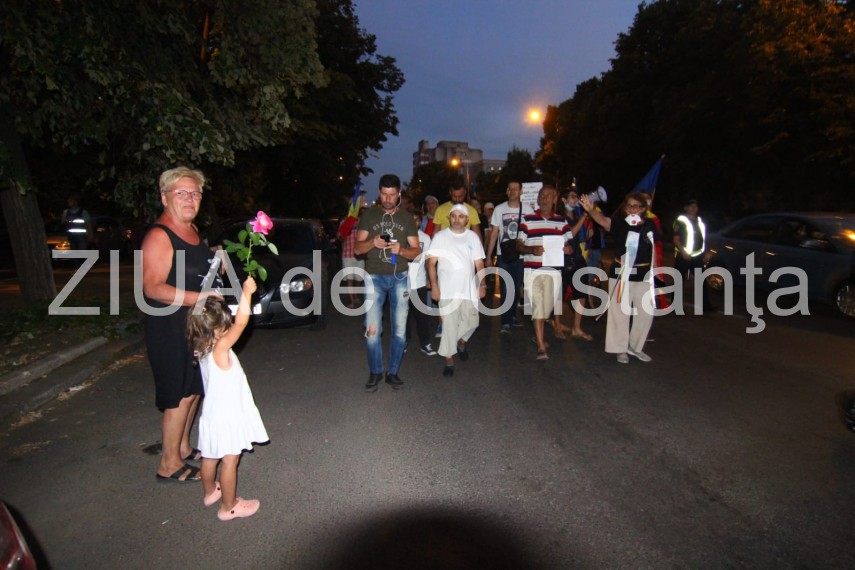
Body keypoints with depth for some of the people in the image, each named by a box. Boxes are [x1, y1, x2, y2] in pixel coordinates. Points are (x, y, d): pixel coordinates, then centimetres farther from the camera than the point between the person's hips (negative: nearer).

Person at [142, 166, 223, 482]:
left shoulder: (192, 230, 10)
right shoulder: (159, 236, -18)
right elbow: (153, 288, -25)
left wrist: (217, 265, 4)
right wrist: (199, 298, -31)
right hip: (171, 330, -9)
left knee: (194, 390, 18)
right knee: (179, 397, -1)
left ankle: (183, 447, 35)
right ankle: (169, 464, 15)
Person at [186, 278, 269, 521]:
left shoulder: (203, 348, -3)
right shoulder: (220, 349, -27)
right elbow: (241, 322, -36)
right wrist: (246, 293, -32)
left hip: (213, 415, 8)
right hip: (227, 417, -8)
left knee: (210, 457, 24)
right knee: (229, 462, 7)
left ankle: (210, 492, 45)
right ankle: (229, 507, 21)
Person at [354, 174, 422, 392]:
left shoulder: (407, 218, 8)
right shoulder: (369, 215, 6)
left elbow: (416, 251, 4)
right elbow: (357, 248, 1)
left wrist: (401, 250, -17)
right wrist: (372, 243, -20)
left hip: (400, 278, 1)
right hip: (375, 277, -1)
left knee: (400, 329, 4)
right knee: (372, 329, -5)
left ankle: (392, 372, 19)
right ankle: (375, 372, 13)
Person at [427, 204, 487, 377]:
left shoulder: (473, 237, 7)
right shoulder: (440, 237, -1)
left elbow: (479, 263, 7)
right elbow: (431, 263, -4)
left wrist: (482, 284, -3)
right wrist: (434, 286, -12)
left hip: (469, 289, 3)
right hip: (447, 290, -3)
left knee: (471, 322, 9)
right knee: (449, 325, -2)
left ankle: (461, 342, 40)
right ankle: (449, 360, 12)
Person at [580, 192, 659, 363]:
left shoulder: (650, 225, 1)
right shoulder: (620, 223, -9)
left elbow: (653, 249, 12)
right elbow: (604, 221, -28)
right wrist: (591, 210, -47)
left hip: (644, 276, 4)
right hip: (621, 274, -3)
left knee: (646, 314, 11)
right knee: (619, 312, 3)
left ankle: (635, 347, 30)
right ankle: (620, 349, 19)